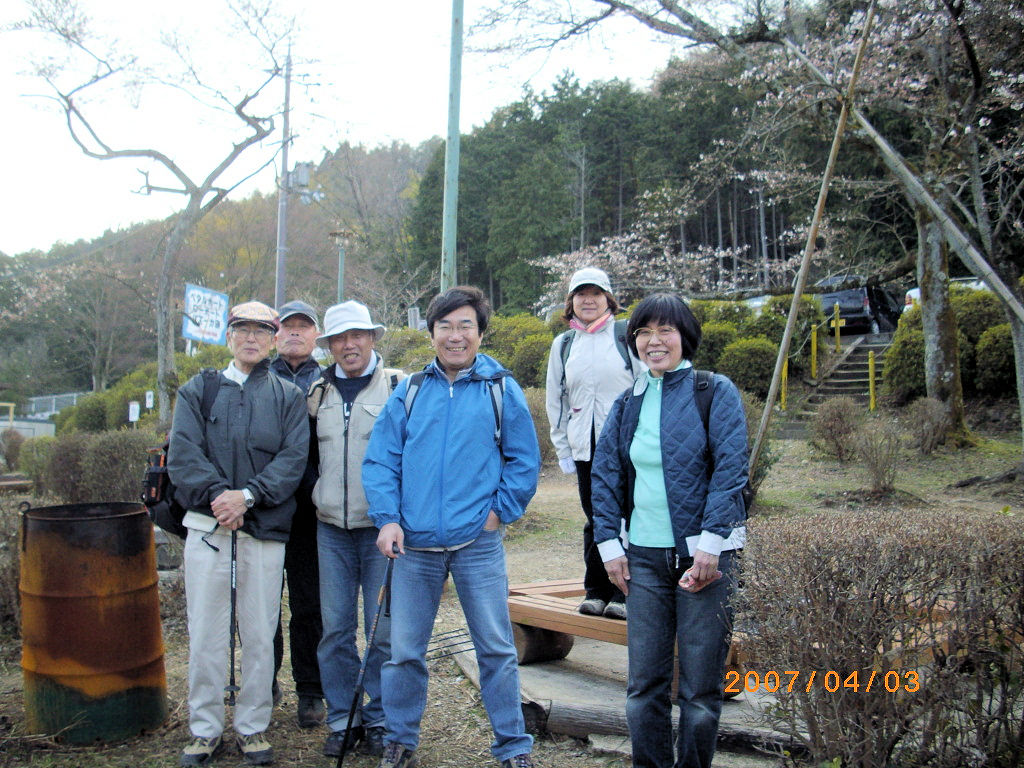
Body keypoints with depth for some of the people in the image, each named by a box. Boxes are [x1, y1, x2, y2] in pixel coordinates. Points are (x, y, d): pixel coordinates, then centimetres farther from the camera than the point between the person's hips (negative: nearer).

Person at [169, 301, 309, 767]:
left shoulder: (288, 397, 10)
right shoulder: (198, 391, 11)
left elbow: (294, 458, -2)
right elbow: (182, 452, -1)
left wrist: (247, 495, -15)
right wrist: (217, 494, -16)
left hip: (265, 529, 0)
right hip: (207, 527, 0)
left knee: (260, 634, 5)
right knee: (205, 634, 2)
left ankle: (253, 727, 18)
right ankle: (205, 730, 16)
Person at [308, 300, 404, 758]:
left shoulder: (398, 387, 0)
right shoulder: (318, 394, 13)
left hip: (381, 528, -3)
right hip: (331, 528, 4)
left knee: (383, 629, 1)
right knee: (335, 627, 7)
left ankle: (378, 720, 16)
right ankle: (341, 720, 20)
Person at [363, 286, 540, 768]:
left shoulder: (501, 390, 1)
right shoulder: (410, 392, 6)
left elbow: (525, 461, 4)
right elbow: (380, 460, 5)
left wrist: (500, 511, -5)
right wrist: (387, 519, -6)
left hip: (478, 543, -2)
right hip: (414, 544, 2)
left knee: (496, 648, 6)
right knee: (404, 651, 11)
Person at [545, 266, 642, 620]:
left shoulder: (627, 334, 2)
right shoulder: (563, 345, 12)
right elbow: (555, 400, 17)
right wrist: (562, 448, 12)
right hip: (585, 448, 3)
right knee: (595, 520, 8)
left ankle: (623, 593, 7)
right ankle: (595, 591, 18)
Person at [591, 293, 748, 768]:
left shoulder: (716, 392, -3)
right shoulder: (628, 404, 11)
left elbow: (730, 470, -9)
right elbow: (605, 475, 12)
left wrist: (709, 544, -15)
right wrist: (610, 545, 4)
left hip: (704, 554, -4)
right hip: (645, 557, 4)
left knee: (700, 684, 4)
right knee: (643, 683, 8)